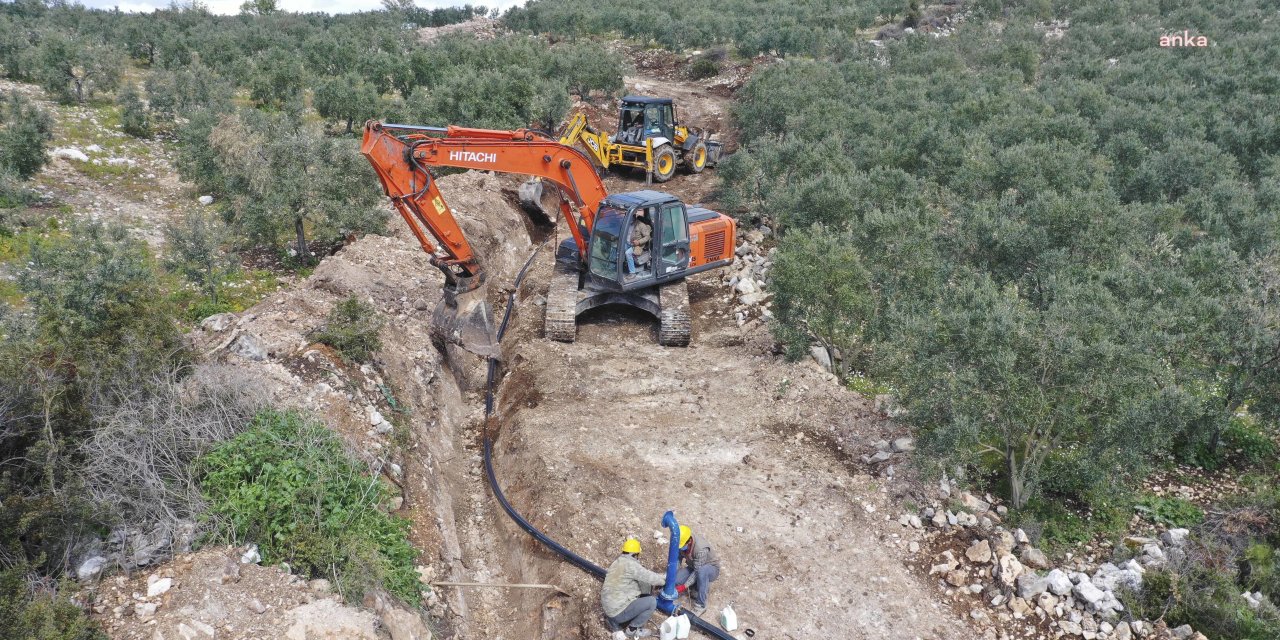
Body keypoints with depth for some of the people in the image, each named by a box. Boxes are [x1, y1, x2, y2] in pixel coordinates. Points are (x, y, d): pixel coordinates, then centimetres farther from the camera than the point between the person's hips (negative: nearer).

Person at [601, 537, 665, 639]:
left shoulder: (618, 562, 12)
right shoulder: (630, 564, -17)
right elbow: (650, 578, -14)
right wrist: (665, 578, 5)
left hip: (609, 607, 9)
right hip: (619, 610, -9)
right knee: (652, 602, -7)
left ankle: (614, 619, 13)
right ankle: (632, 630, 5)